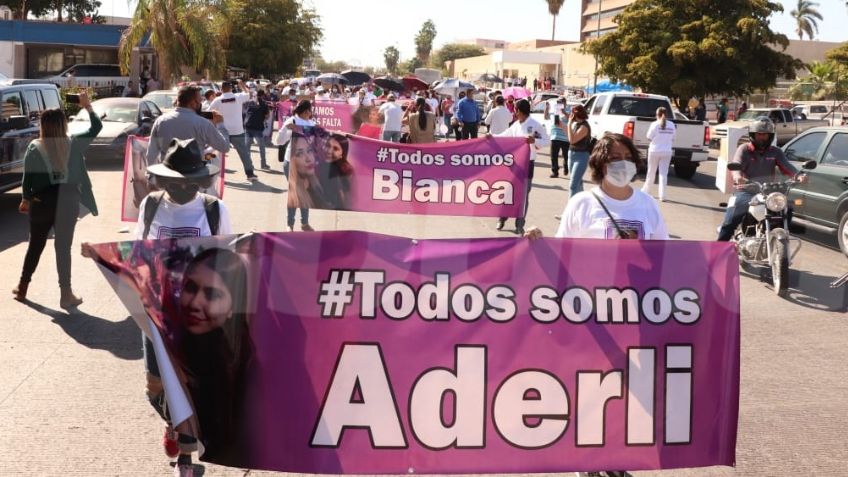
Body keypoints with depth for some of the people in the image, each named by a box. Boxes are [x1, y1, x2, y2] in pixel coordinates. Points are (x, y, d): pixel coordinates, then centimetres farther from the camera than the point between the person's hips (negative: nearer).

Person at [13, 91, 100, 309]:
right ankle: (66, 294, 5)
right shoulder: (73, 144, -6)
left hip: (41, 203, 1)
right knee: (63, 247, 5)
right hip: (67, 203, -1)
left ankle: (22, 288, 27)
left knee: (35, 246, 16)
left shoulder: (34, 148, -6)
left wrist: (25, 199, 12)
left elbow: (28, 178, -3)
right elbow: (96, 127, 5)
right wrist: (88, 106, 13)